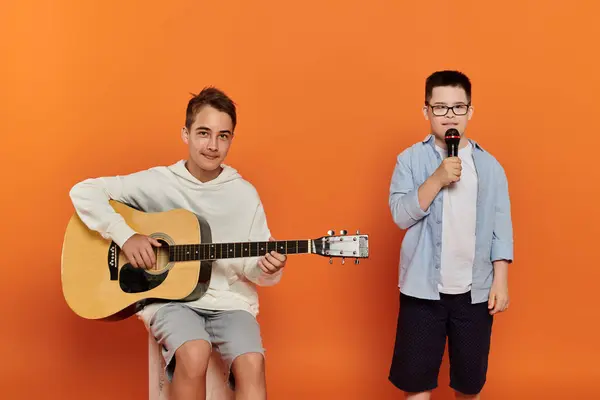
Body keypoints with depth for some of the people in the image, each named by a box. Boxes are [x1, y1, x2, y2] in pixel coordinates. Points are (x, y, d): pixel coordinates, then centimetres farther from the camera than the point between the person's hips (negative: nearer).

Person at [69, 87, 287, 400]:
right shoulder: (157, 182, -1)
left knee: (251, 363, -29)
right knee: (194, 354, -34)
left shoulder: (244, 194, 4)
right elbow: (83, 192, -2)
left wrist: (267, 268, -16)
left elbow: (252, 267, 8)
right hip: (170, 298, -1)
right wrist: (125, 236, -13)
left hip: (229, 301, 2)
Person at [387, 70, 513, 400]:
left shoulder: (489, 165, 4)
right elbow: (401, 215, -11)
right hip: (423, 288, -2)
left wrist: (501, 281, -1)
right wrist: (438, 179, -21)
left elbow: (501, 227, 4)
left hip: (475, 290, 2)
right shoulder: (411, 159, -1)